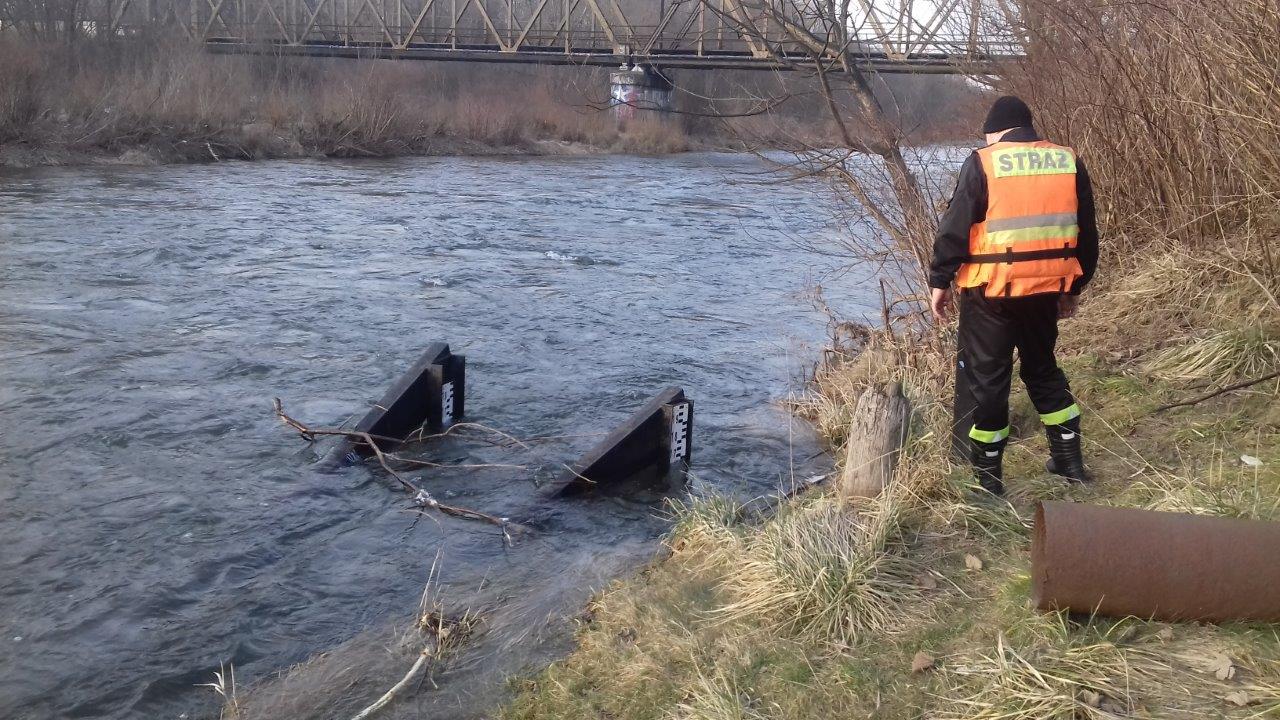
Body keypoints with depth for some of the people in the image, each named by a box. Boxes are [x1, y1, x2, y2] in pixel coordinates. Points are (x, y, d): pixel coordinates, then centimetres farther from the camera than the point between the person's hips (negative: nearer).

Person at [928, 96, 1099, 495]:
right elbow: (1086, 234, 13)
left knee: (985, 376, 5)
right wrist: (1074, 288, 22)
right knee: (1042, 368, 22)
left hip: (992, 290, -5)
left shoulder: (983, 163, -6)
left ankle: (985, 475, 11)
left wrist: (940, 282, -1)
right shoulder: (1069, 162, 8)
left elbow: (954, 229, -9)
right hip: (1046, 288, 5)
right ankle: (1069, 458, 27)